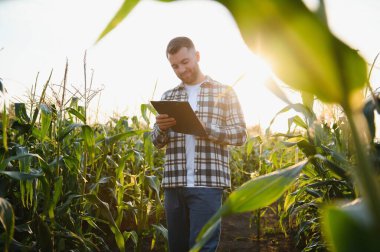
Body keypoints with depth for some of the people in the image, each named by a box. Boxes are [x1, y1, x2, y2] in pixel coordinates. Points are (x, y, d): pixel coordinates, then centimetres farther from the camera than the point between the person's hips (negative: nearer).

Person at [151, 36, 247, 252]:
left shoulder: (224, 92, 5)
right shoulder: (168, 97, 15)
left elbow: (241, 134, -1)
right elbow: (157, 142, 16)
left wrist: (205, 127, -16)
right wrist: (161, 128, -8)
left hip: (207, 183, -4)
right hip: (174, 183, 4)